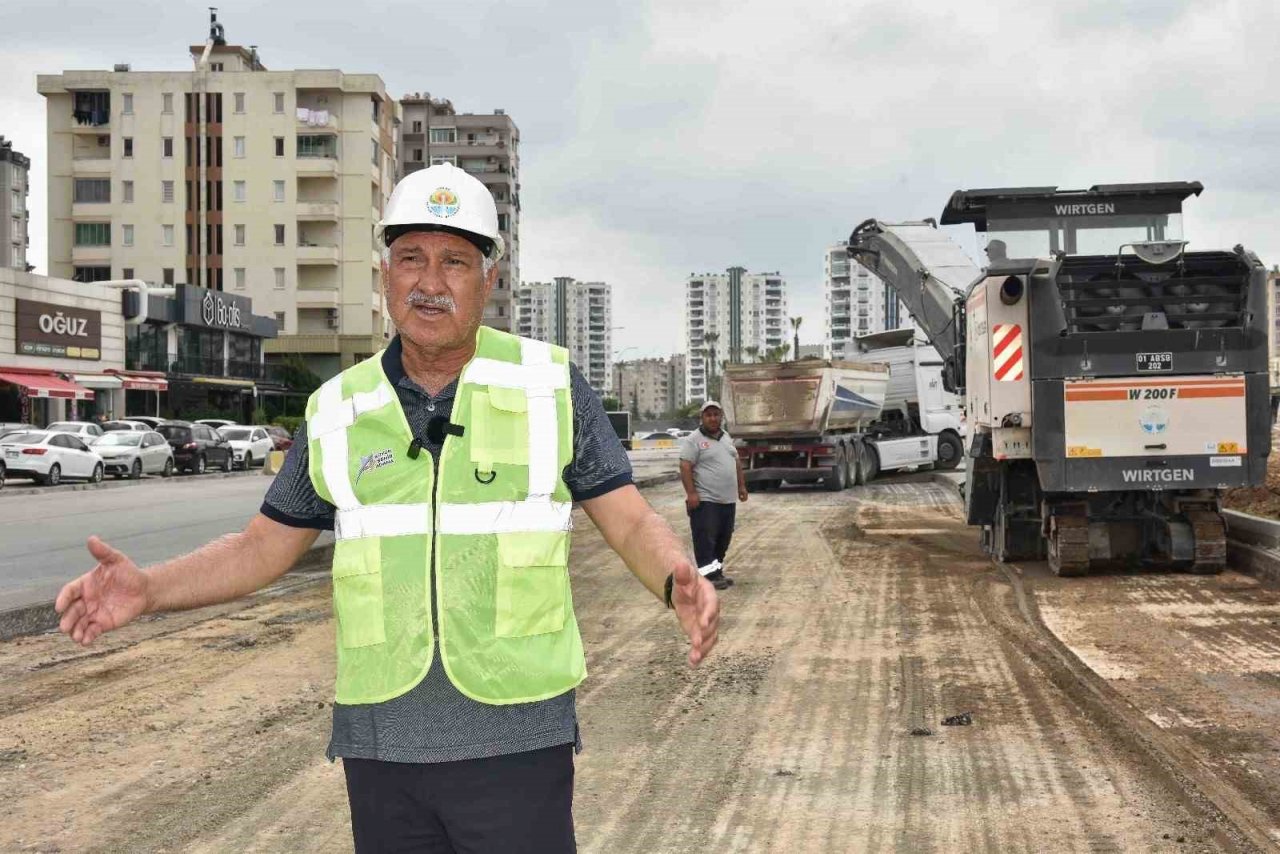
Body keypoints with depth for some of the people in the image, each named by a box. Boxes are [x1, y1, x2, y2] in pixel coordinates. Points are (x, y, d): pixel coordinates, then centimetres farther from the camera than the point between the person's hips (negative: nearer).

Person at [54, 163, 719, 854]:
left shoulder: (551, 386, -4)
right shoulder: (340, 411, 3)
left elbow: (632, 525, -2)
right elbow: (262, 549, 10)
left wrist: (680, 584, -25)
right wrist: (146, 589, -8)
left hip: (514, 740, -2)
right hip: (382, 743, 3)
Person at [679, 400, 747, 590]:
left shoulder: (726, 437, 16)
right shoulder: (694, 440, -9)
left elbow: (736, 462, 23)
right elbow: (685, 467, -15)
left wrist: (741, 486, 18)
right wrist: (691, 493, -22)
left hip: (728, 500, 8)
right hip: (705, 500, -8)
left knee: (723, 540, 12)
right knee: (705, 540, -7)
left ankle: (717, 573, 21)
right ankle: (709, 577, -7)